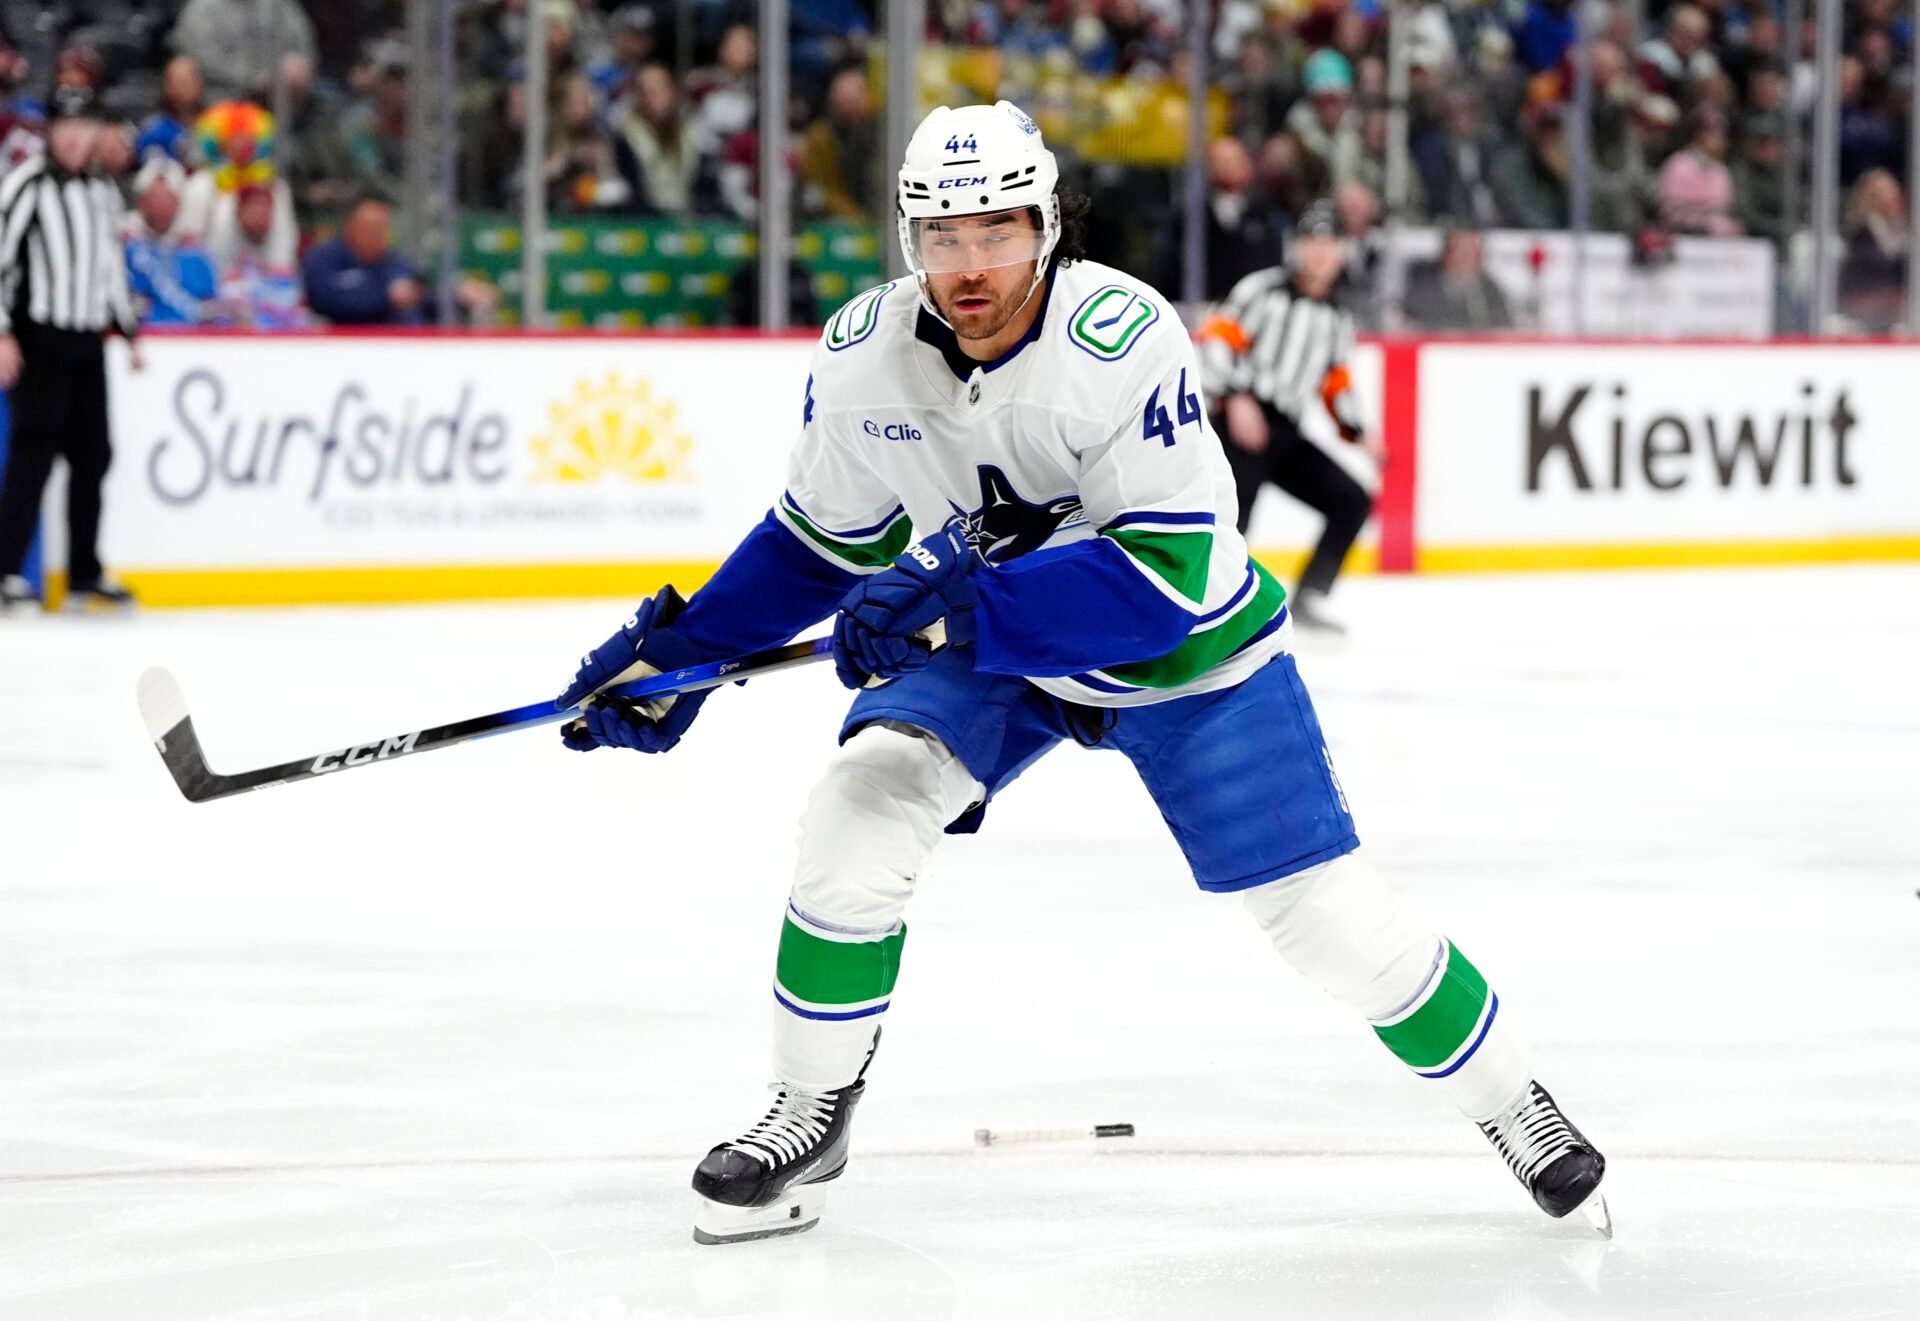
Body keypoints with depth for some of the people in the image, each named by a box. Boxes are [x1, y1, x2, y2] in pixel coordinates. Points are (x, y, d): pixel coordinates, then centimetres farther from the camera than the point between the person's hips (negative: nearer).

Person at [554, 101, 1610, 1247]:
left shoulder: (1124, 342, -33)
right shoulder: (863, 357, -16)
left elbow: (1165, 574, -37)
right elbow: (822, 542, 2)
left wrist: (959, 612, -44)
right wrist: (679, 653, -5)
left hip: (1187, 647, -4)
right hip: (979, 644, 4)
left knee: (1322, 906, -5)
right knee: (863, 808, -18)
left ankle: (1510, 1102, 17)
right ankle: (812, 1115, -2)